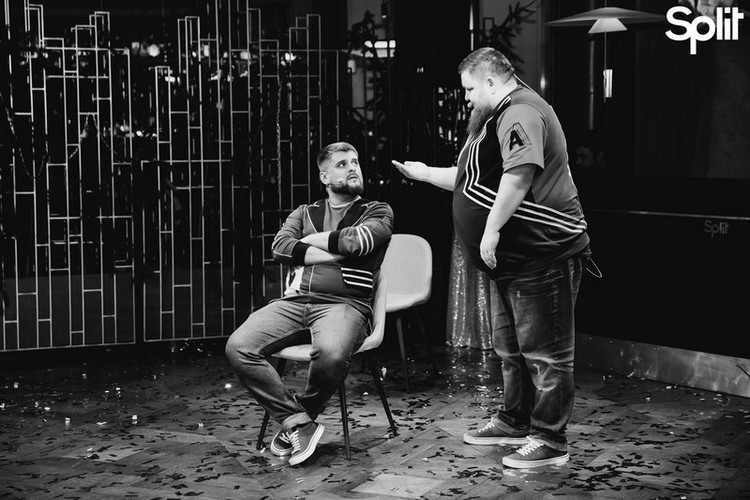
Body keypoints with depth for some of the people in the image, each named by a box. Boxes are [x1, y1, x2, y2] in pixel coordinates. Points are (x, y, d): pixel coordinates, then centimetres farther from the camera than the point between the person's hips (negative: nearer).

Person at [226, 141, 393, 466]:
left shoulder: (377, 212, 16)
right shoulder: (305, 213, 26)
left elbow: (358, 241, -7)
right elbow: (280, 246, 5)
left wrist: (312, 240, 7)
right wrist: (334, 254, -3)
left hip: (344, 303, -3)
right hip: (293, 302, 4)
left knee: (332, 353, -39)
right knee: (238, 347, -23)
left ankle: (295, 421, -10)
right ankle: (298, 422, -14)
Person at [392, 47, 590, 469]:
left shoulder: (520, 113, -16)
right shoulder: (501, 118, 21)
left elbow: (518, 174, -29)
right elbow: (474, 181, 30)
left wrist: (492, 229, -28)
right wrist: (424, 173, 30)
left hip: (543, 255, -12)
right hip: (518, 259, 12)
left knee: (545, 352, -5)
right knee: (511, 345, 21)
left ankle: (551, 441, 2)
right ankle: (516, 421, 35)